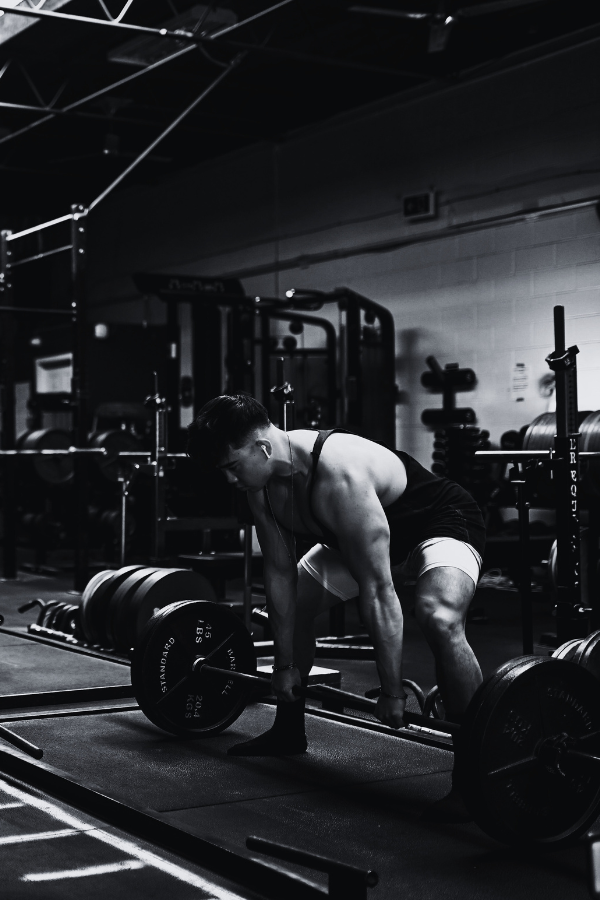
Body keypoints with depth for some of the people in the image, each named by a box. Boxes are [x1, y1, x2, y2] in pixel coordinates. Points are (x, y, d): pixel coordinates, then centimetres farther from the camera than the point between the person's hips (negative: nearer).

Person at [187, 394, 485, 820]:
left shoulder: (340, 475, -39)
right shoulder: (263, 484, -14)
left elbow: (376, 590, -37)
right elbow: (281, 572, -2)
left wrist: (392, 692, -32)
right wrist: (286, 664, 1)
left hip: (443, 521, -9)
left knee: (439, 618, -36)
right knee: (291, 605, 11)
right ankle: (289, 729, 30)